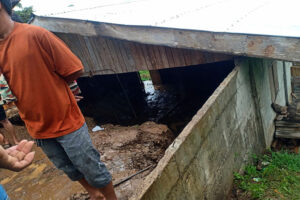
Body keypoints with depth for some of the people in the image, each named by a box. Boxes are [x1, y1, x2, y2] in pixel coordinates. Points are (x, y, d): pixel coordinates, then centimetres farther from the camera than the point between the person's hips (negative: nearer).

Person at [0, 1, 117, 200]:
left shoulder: (34, 34, -16)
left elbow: (75, 70, -15)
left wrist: (50, 84, -6)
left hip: (66, 121, -6)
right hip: (38, 128, 7)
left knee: (93, 169, 7)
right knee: (70, 170, 22)